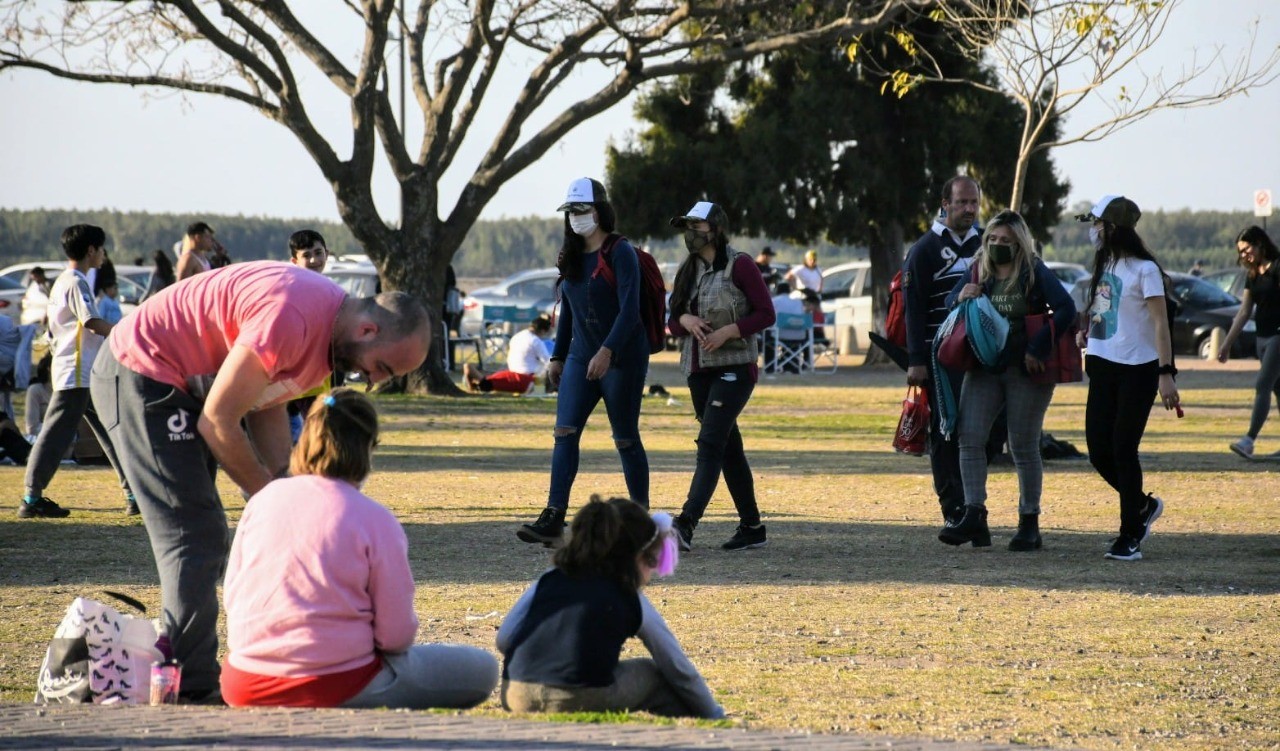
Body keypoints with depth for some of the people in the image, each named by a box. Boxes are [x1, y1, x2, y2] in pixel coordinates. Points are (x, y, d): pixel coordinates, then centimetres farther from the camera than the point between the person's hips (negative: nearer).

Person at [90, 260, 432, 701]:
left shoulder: (328, 333, 2)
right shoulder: (291, 320, -30)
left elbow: (267, 408, 12)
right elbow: (218, 422, -24)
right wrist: (269, 496, -12)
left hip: (177, 381, 11)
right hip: (139, 373, -11)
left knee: (203, 535, 14)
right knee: (194, 533, -13)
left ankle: (189, 675, 20)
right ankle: (192, 686, -11)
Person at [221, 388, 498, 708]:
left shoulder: (262, 499, 3)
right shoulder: (375, 520, -10)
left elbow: (231, 595, 8)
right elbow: (396, 634, -8)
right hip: (335, 688, -7)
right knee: (482, 669, 6)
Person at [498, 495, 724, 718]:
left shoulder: (549, 581, 20)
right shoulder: (632, 603, 13)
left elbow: (504, 639, 14)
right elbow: (678, 670, 20)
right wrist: (715, 715, 33)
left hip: (516, 700, 4)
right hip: (580, 702, -3)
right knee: (656, 677, 21)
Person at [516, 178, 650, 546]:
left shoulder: (620, 253, -11)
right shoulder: (572, 256, 11)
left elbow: (630, 310, -19)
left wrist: (607, 351, -29)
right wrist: (557, 357, 17)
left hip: (622, 358, -6)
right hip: (581, 357, 6)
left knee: (626, 439, 1)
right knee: (565, 432, -7)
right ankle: (553, 519, -14)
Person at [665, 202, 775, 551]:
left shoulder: (739, 266, -7)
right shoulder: (688, 271, 14)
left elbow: (766, 313, -9)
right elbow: (673, 322, 15)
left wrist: (728, 331, -20)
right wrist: (685, 320, -8)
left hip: (735, 367, -8)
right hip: (699, 368, 8)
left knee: (710, 442, -17)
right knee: (728, 446, 11)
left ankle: (686, 524, -28)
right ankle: (752, 526, 17)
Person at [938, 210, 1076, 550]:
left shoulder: (1035, 272, -6)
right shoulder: (978, 272, 8)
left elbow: (1066, 309, -14)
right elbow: (948, 304, 15)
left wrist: (1038, 350, -20)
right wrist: (960, 298, -10)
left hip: (1025, 369, -4)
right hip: (983, 368, 4)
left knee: (1024, 446, 1)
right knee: (969, 438, -10)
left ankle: (1029, 524, 11)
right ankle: (974, 516, -11)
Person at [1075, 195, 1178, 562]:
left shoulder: (1144, 270, -12)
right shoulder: (1104, 264, 11)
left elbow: (1160, 323, -15)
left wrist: (1166, 373, -20)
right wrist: (1087, 333, 5)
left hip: (1138, 370, -7)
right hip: (1104, 367, 7)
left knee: (1123, 450, -6)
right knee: (1099, 451, 3)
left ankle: (1130, 536, 3)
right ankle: (1144, 506, 27)